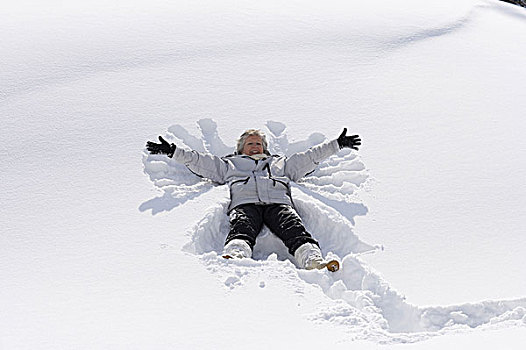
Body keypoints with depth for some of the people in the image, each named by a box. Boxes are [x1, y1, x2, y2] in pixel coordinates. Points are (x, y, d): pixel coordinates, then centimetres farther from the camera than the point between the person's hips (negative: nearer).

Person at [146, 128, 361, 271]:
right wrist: (173, 151, 25)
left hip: (279, 202, 1)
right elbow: (198, 161, 33)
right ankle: (235, 257, -66)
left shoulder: (281, 163, 42)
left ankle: (314, 261, -57)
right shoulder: (229, 164, 39)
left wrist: (337, 145, 38)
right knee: (242, 230, -36)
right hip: (244, 204, -1)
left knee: (295, 230, -31)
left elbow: (309, 158, 41)